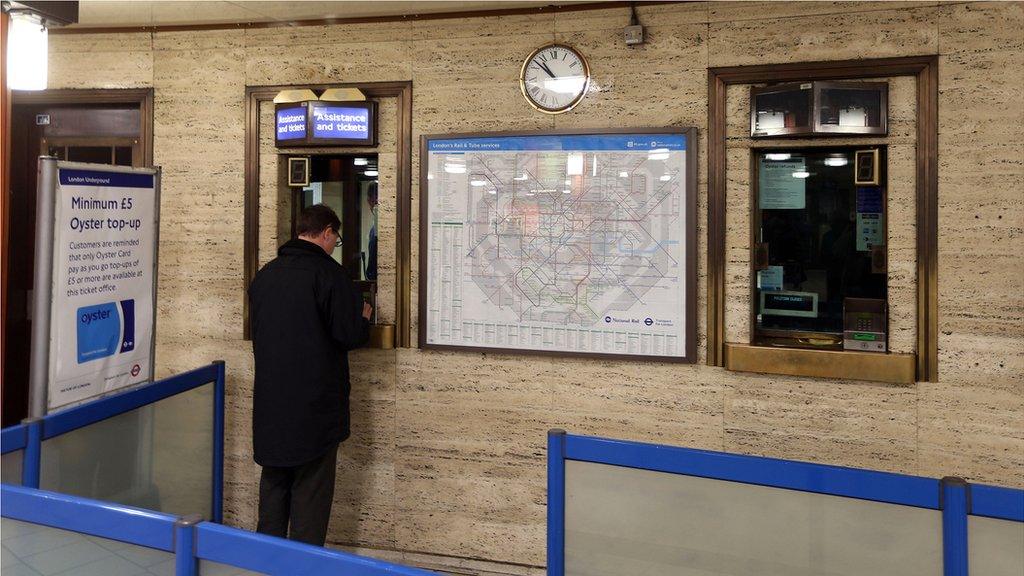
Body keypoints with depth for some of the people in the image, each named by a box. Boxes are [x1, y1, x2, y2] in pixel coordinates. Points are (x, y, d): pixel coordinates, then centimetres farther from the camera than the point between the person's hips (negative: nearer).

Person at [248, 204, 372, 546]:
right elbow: (351, 334, -16)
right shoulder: (327, 271, -13)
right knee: (311, 490, 4)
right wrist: (363, 317, 6)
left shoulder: (265, 274, 7)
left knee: (274, 482, 19)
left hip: (270, 401, 6)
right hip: (314, 402, -6)